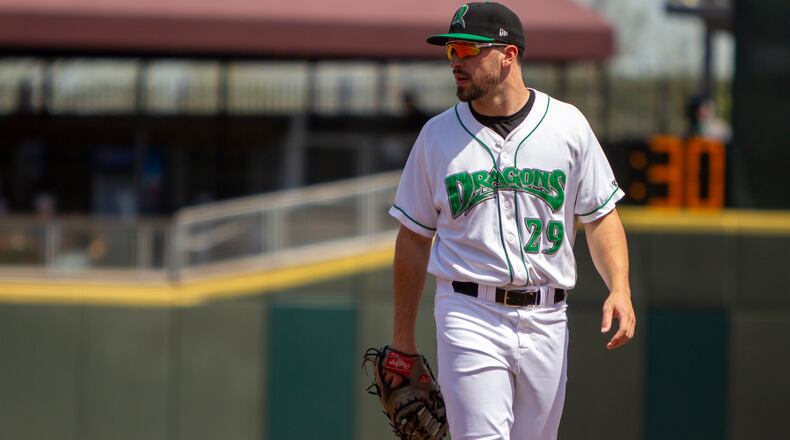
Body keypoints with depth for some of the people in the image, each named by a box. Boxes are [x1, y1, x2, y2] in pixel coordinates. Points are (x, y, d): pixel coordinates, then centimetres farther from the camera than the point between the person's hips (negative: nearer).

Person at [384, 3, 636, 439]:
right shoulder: (437, 136, 5)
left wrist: (619, 288, -9)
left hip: (545, 320, 2)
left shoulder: (567, 125, 5)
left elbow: (601, 216, 9)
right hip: (470, 317, -2)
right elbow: (414, 238, 10)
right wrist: (402, 339, 9)